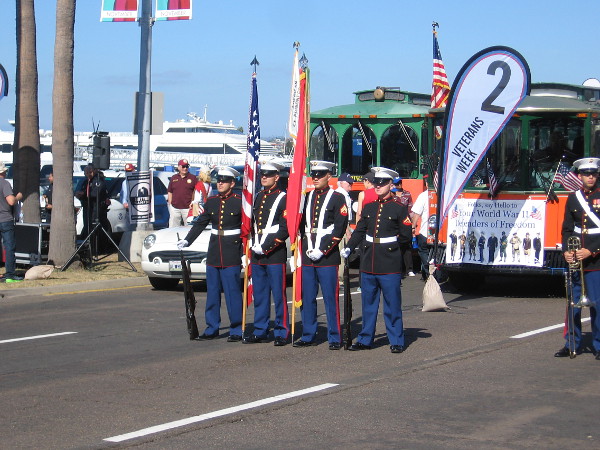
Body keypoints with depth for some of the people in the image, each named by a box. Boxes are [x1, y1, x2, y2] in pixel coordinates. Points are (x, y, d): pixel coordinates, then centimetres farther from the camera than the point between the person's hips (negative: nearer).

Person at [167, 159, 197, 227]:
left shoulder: (193, 178, 4)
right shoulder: (174, 178, 11)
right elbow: (169, 192, 14)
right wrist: (170, 204, 7)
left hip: (188, 208, -2)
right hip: (175, 208, 2)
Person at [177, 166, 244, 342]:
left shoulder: (239, 202, -4)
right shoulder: (211, 202, 10)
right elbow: (200, 223, 15)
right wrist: (187, 240, 4)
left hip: (232, 255, -5)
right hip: (213, 254, 5)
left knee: (233, 293, -3)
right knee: (212, 293, 9)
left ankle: (236, 330, 5)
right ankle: (212, 329, 18)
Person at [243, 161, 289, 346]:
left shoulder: (283, 198, -6)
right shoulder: (258, 197, 15)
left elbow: (285, 229, -12)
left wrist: (265, 247, -14)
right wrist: (255, 245, 10)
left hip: (275, 254, -7)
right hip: (257, 254, 7)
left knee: (279, 295, -3)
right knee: (259, 295, 10)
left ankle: (281, 332, 3)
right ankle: (260, 331, 17)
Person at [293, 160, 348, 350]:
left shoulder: (337, 198, -1)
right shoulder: (307, 197, 14)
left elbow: (339, 229, -7)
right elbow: (301, 225, 16)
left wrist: (322, 251, -12)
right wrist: (305, 249, 3)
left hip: (328, 256, -5)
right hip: (308, 256, 5)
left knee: (331, 298, -3)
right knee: (307, 298, 8)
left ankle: (335, 338, 3)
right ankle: (308, 336, 15)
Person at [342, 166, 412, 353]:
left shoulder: (399, 208, -1)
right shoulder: (369, 207, 14)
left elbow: (406, 236, -1)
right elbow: (359, 231, 14)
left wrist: (390, 242, -2)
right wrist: (349, 248, 3)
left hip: (390, 265, -5)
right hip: (368, 264, 5)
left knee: (392, 305, 0)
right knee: (368, 303, 10)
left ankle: (397, 341, 8)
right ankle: (365, 339, 18)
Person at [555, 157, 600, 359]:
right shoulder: (573, 198, 10)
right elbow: (567, 229, 13)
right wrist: (566, 251, -3)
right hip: (575, 260, 4)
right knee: (573, 303, 8)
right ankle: (573, 344, 17)